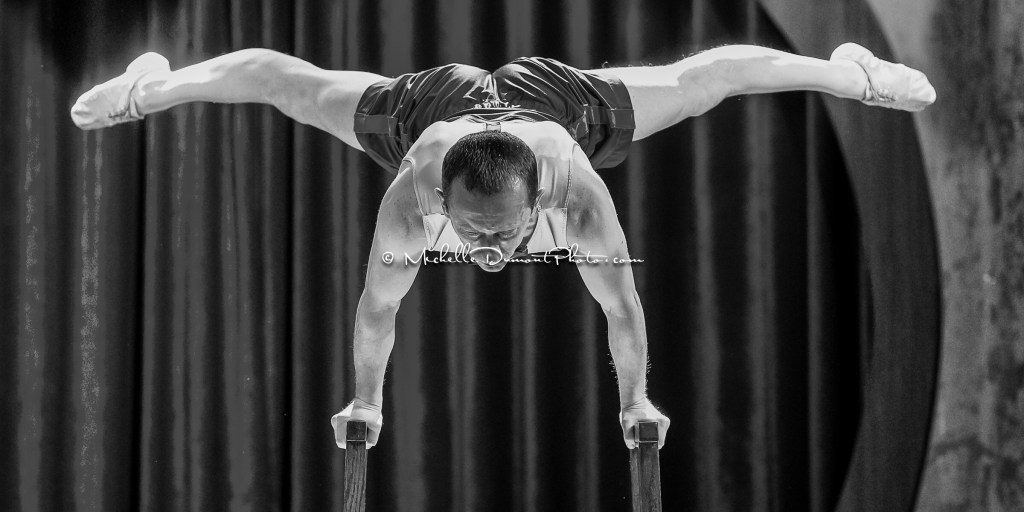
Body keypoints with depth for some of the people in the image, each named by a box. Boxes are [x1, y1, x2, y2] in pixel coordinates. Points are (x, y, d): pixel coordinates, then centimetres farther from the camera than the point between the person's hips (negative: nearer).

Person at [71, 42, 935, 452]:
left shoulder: (580, 195, -46)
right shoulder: (409, 203, -44)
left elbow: (621, 300, -31)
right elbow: (379, 304, -27)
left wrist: (635, 399, -19)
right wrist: (367, 398, -15)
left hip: (561, 100, 0)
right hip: (426, 104, 0)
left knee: (699, 79, 19)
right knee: (293, 82, 21)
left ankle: (846, 69, 43)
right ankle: (155, 85, 46)